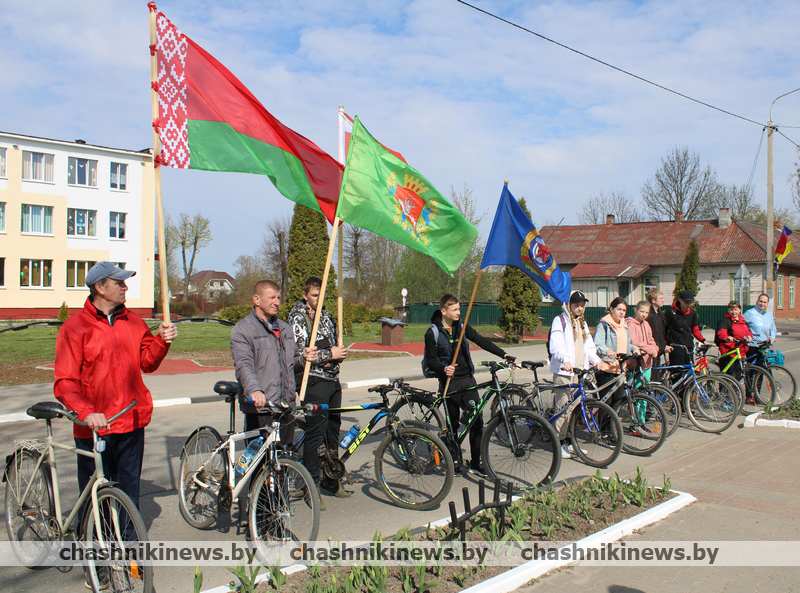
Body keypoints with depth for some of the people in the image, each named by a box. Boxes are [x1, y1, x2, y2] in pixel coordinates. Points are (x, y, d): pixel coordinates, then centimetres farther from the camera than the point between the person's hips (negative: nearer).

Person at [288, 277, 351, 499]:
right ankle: (312, 485, 5)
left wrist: (340, 352, 4)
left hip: (332, 380, 8)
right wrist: (329, 354, -17)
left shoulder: (325, 315, 15)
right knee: (315, 433, -5)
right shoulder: (298, 318, -8)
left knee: (333, 428, 13)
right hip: (313, 382, -7)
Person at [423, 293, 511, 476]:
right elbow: (431, 361, -4)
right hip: (449, 381, -3)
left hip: (467, 378, 3)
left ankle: (476, 463, 5)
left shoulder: (462, 326, 6)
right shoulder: (433, 333, -5)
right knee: (453, 423, 3)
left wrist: (504, 354, -6)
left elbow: (481, 341, 3)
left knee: (477, 419, -3)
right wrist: (444, 369, -25)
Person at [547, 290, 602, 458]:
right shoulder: (560, 321, -3)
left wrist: (595, 359, 0)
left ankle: (569, 441, 17)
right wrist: (565, 360, -33)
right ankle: (560, 443, -1)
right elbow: (556, 344, -16)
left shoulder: (582, 323, 22)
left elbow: (588, 345, 19)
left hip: (579, 370, 7)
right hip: (563, 370, -7)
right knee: (563, 408, -8)